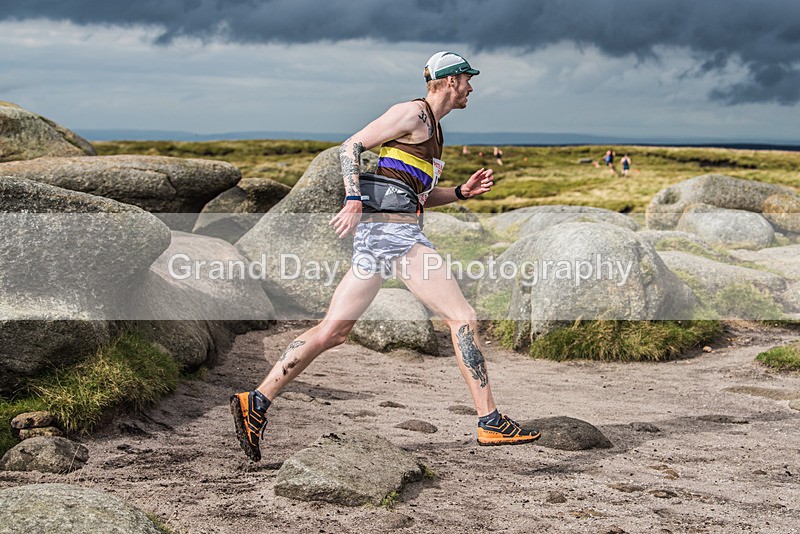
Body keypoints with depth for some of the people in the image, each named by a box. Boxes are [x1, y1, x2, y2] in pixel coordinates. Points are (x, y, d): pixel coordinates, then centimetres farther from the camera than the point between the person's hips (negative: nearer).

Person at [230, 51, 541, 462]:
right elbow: (351, 146, -7)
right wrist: (354, 201, -18)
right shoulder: (412, 113, -2)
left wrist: (462, 192, 15)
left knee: (333, 330, 6)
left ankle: (256, 402, 6)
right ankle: (491, 423, -6)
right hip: (391, 227, -10)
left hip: (379, 230, 10)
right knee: (463, 319, -8)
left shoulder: (432, 127, 27)